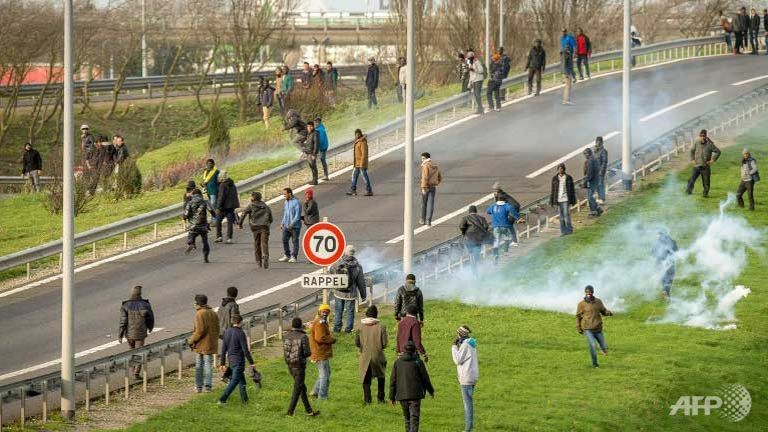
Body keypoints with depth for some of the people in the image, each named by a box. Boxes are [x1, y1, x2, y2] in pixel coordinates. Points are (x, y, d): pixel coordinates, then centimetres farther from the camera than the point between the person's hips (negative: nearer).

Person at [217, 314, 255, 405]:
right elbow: (245, 350, -16)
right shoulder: (240, 333, -16)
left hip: (230, 360, 7)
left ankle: (244, 400, 21)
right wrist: (251, 362, -7)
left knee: (242, 381, 17)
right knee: (234, 381, -3)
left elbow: (223, 349, 8)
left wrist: (222, 363, 13)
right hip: (238, 360, -7)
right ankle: (222, 400, -9)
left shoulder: (227, 332, 4)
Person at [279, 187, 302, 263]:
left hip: (295, 226, -7)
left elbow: (297, 215, -16)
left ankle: (293, 257, 4)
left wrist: (292, 224, -21)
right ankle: (287, 256, 15)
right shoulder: (286, 202, 14)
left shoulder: (296, 202, -12)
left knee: (294, 241, -1)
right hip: (286, 226, 7)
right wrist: (282, 223, 15)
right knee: (284, 240, 5)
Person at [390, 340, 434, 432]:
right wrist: (431, 391, 18)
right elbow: (425, 378, 2)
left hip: (402, 395, 3)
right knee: (414, 417, -7)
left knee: (407, 417, 17)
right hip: (415, 395, -3)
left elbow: (393, 380, 5)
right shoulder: (418, 362, -4)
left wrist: (392, 396, 11)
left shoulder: (397, 362, 5)